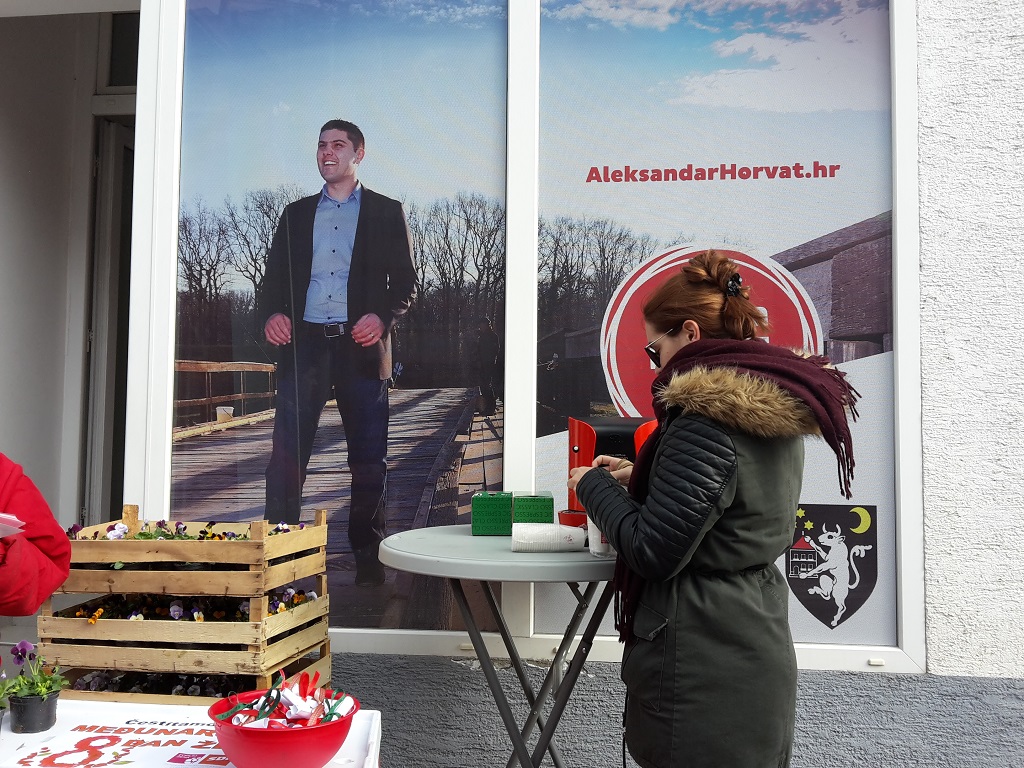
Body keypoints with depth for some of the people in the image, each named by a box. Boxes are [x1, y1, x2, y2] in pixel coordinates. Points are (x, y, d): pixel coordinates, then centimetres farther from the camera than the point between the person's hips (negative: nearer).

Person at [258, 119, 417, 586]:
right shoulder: (296, 214, 19)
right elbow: (273, 278, 14)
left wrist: (383, 317, -14)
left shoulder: (387, 212, 11)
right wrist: (271, 314, -7)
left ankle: (368, 560, 13)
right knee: (286, 455, -6)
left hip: (361, 347, -2)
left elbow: (406, 284, 6)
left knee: (369, 463, 1)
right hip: (304, 344, 2)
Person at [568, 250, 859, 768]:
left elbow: (654, 552, -22)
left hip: (705, 673, -9)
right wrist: (638, 480, 12)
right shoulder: (777, 410, 7)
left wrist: (595, 487, -7)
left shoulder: (707, 418, -22)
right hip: (759, 643, 9)